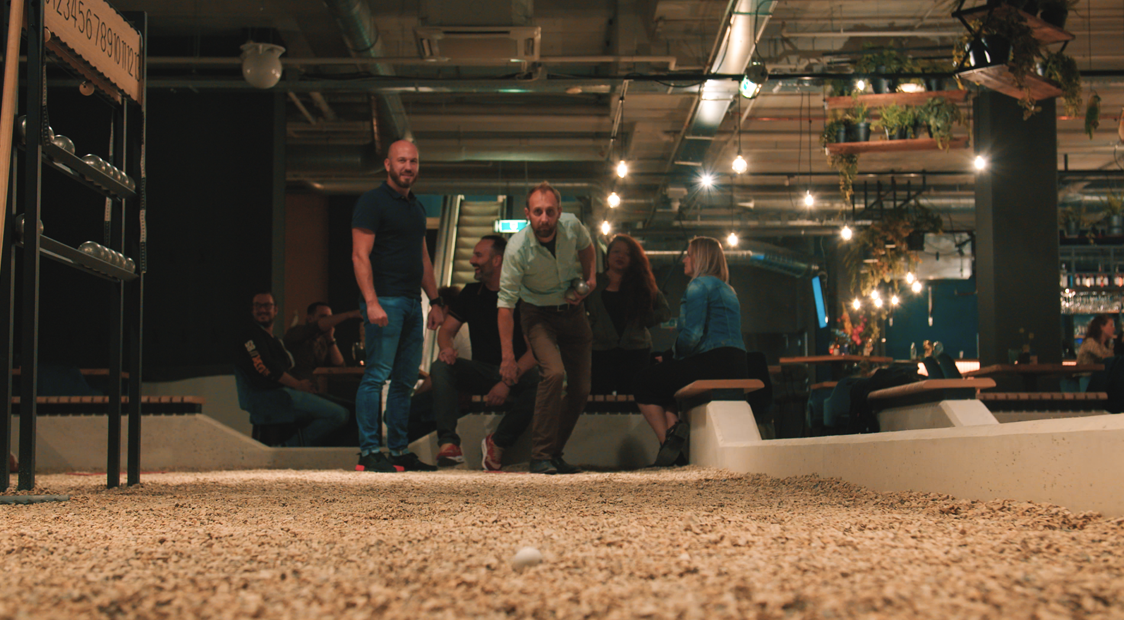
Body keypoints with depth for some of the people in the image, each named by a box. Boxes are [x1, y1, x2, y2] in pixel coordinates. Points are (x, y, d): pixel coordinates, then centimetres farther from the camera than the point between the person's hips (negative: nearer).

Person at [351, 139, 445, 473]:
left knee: (406, 379, 9)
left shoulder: (416, 207, 20)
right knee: (377, 375, -9)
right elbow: (360, 256, -12)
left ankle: (399, 450, 15)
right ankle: (370, 452, -6)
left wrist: (435, 301, 18)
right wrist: (372, 302, -21)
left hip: (411, 303, 8)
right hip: (384, 301, -8)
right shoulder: (373, 201, -5)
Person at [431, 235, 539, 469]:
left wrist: (509, 381, -26)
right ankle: (448, 442, -34)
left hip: (516, 373, -4)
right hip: (481, 370, 4)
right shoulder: (471, 293, 11)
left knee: (538, 382, -36)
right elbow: (446, 329, 11)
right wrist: (447, 347, -17)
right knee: (440, 367, -24)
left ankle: (498, 442, -24)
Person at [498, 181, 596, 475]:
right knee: (554, 373, -28)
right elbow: (506, 303, -22)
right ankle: (540, 456, -21)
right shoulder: (517, 249, -26)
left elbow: (586, 246, 12)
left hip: (573, 311, 4)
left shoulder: (571, 226, -16)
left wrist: (589, 279, -2)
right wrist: (507, 356, -24)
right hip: (538, 315, -4)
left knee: (581, 390, 2)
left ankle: (554, 453, 19)